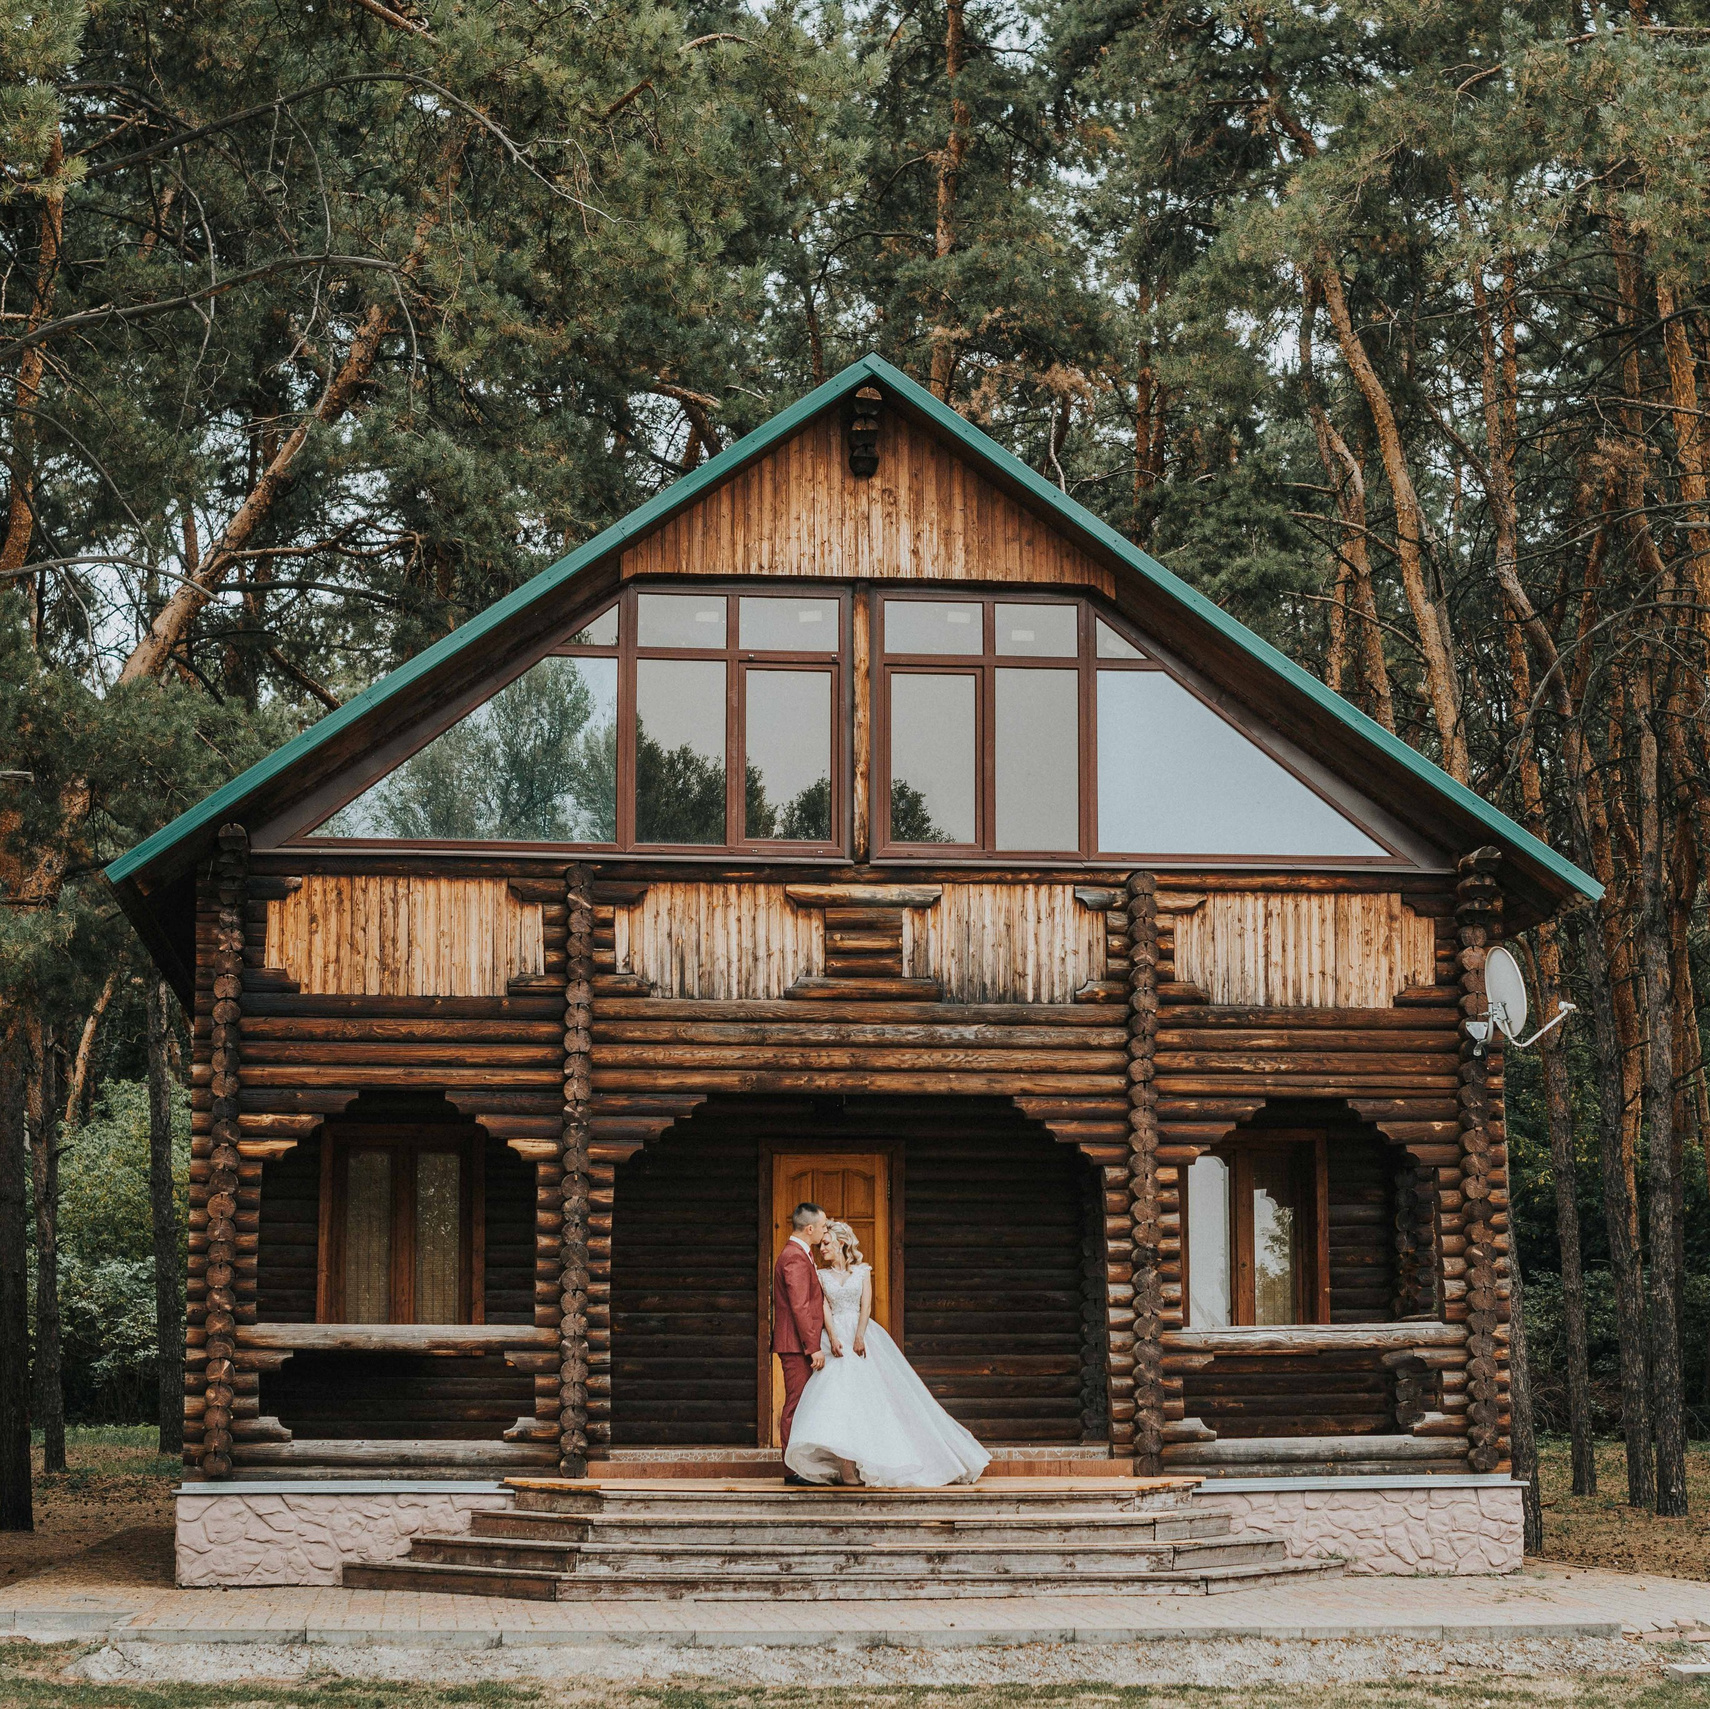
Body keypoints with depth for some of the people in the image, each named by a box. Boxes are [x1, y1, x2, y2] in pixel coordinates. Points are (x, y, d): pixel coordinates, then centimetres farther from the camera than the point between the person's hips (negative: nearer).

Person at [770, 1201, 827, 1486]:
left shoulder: (799, 1255, 19)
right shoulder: (796, 1258, -15)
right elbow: (800, 1307, -20)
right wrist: (814, 1347, -20)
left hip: (799, 1345, 10)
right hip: (797, 1345, -10)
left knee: (797, 1407, 11)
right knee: (796, 1406, -8)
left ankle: (797, 1467, 14)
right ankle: (793, 1471, -7)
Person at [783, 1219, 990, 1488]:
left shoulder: (862, 1271, 9)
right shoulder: (822, 1276, 12)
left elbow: (866, 1306, -1)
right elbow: (825, 1309, 0)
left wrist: (859, 1337, -16)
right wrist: (832, 1338, -16)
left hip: (863, 1337, 0)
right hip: (836, 1338, 0)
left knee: (873, 1393, -6)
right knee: (835, 1393, -14)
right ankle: (846, 1467, -18)